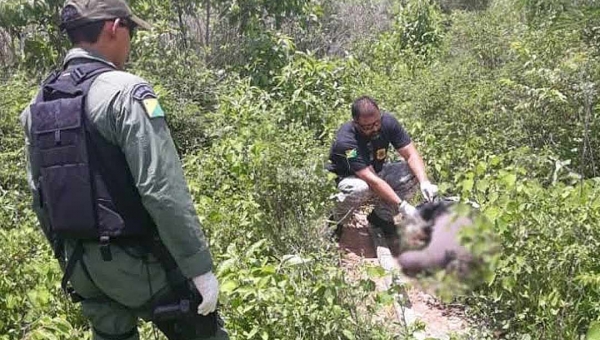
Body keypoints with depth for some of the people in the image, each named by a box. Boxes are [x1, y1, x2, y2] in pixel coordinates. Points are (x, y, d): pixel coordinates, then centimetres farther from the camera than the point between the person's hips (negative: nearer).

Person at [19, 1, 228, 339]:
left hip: (80, 262, 7)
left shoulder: (38, 105, 6)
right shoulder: (125, 91, -17)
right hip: (133, 260, -7)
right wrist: (200, 267, -16)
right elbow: (164, 192, -22)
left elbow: (39, 194, 12)